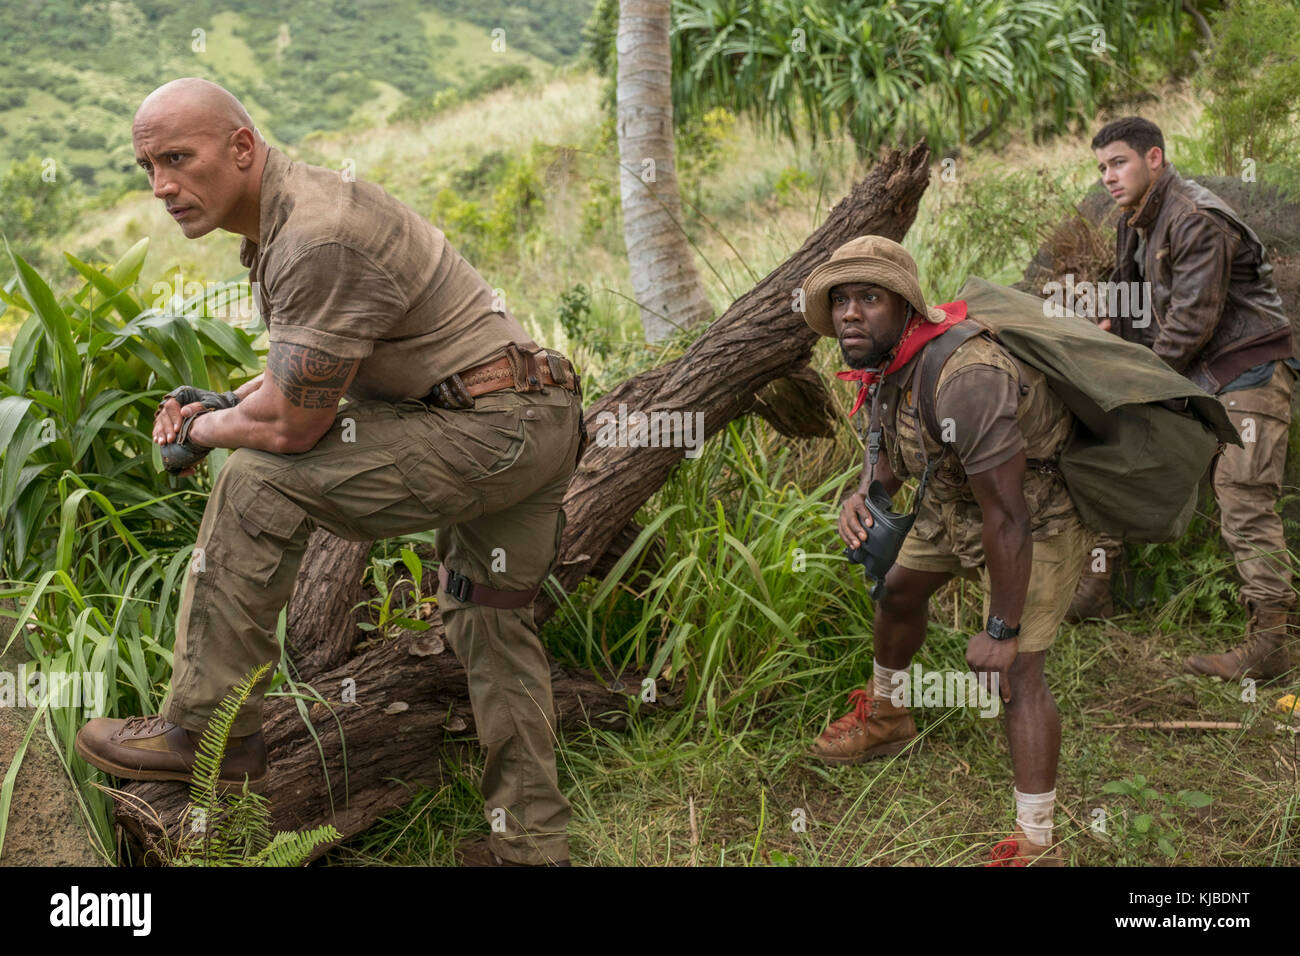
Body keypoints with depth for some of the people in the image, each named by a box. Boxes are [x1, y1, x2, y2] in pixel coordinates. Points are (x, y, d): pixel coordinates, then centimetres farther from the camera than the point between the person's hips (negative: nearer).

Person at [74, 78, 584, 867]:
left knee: (259, 481, -12)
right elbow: (314, 371, 25)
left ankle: (207, 728, -3)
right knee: (495, 625, 19)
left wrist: (202, 432, 0)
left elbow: (292, 425, -20)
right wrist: (223, 403, 10)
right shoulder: (284, 215, 13)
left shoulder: (317, 238, -21)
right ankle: (532, 845, 29)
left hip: (487, 429, -11)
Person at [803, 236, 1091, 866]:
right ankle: (885, 718, 53)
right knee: (898, 589, 25)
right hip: (954, 501, 10)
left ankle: (1036, 848, -9)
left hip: (1036, 516, -9)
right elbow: (891, 450, 6)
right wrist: (863, 495, -18)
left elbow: (1007, 520, -36)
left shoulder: (965, 380, -40)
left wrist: (1002, 631, -28)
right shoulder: (887, 358, -10)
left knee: (1015, 672, -17)